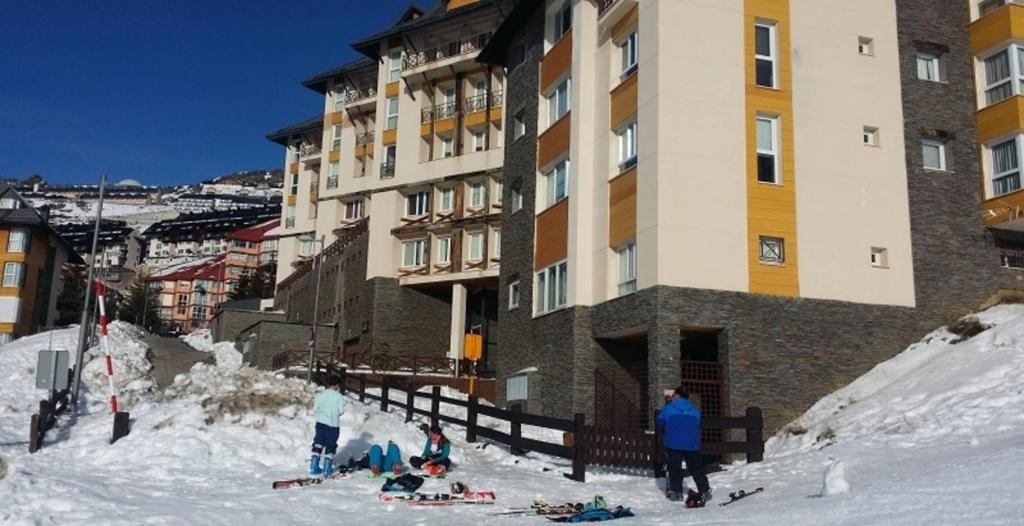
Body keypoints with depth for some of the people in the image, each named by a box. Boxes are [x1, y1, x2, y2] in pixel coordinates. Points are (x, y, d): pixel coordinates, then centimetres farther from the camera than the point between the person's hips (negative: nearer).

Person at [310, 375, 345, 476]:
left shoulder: (320, 394, -1)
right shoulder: (339, 396, -9)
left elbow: (315, 409, -1)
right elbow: (341, 411, -12)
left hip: (321, 422, 3)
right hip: (333, 424, -3)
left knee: (318, 444, 14)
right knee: (330, 446, 7)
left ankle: (314, 467, 15)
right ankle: (327, 469, 6)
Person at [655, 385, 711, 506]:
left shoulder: (668, 408, -7)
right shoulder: (695, 410, 2)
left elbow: (659, 422, 7)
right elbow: (698, 427, 13)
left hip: (673, 445, -2)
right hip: (692, 445, 2)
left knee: (674, 469, 8)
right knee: (697, 469, 11)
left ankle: (676, 492, 5)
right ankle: (705, 491, 11)